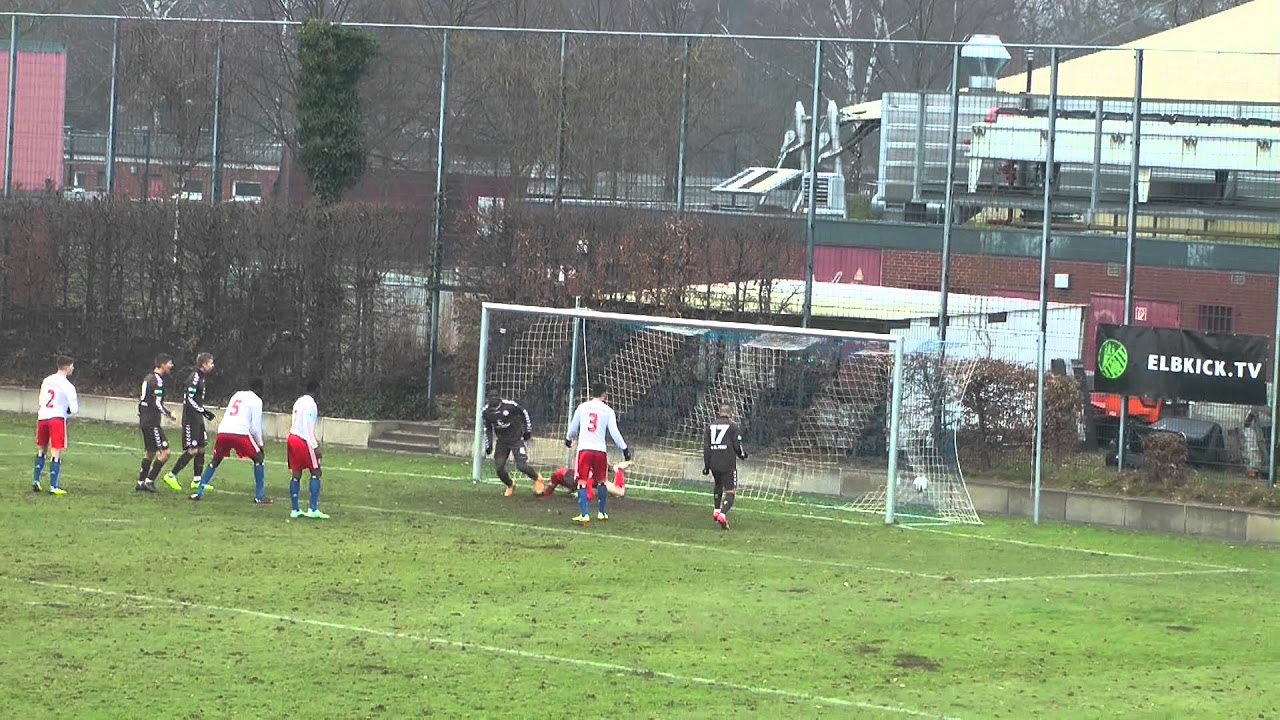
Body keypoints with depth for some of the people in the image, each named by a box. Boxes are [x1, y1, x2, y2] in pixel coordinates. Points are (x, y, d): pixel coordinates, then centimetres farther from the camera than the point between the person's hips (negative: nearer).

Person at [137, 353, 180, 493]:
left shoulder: (148, 378, 14)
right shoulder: (158, 381, -15)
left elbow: (141, 399, 20)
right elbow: (157, 403, -20)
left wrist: (140, 417, 27)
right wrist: (169, 414, -6)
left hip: (144, 422, 10)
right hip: (152, 423, -10)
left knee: (150, 452, 18)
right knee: (165, 452, -9)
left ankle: (141, 481, 20)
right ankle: (150, 480, -8)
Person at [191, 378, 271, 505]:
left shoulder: (236, 395, 26)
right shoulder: (256, 400, 8)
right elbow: (255, 427, 3)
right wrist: (260, 444, 16)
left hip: (223, 432, 5)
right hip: (240, 434, -5)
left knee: (215, 462, 23)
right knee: (258, 459, 13)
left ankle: (198, 492, 14)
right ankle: (259, 497, 8)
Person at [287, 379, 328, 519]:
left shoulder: (299, 401, 15)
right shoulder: (311, 404, -12)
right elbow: (307, 427, -17)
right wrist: (315, 446, -17)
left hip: (292, 438, 8)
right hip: (303, 441, -8)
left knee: (296, 475, 9)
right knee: (315, 473, -2)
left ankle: (294, 510, 7)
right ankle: (313, 509, -7)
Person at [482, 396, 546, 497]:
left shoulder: (510, 405, -23)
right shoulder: (486, 412, -12)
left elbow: (524, 412, -5)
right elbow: (487, 428, 6)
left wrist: (528, 430, 1)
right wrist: (488, 445, 8)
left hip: (516, 438, -4)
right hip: (502, 441, 4)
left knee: (521, 465, -13)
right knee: (499, 467, -7)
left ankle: (537, 478, 18)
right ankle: (510, 485, 23)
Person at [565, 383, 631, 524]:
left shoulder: (582, 407, 6)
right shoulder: (608, 411, 2)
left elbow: (573, 428, 17)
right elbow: (614, 432, -3)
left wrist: (568, 439, 37)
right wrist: (624, 448, 6)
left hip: (584, 449, 0)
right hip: (600, 449, 0)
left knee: (582, 482, -1)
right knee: (601, 481, 18)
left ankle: (584, 514, -12)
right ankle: (601, 513, 27)